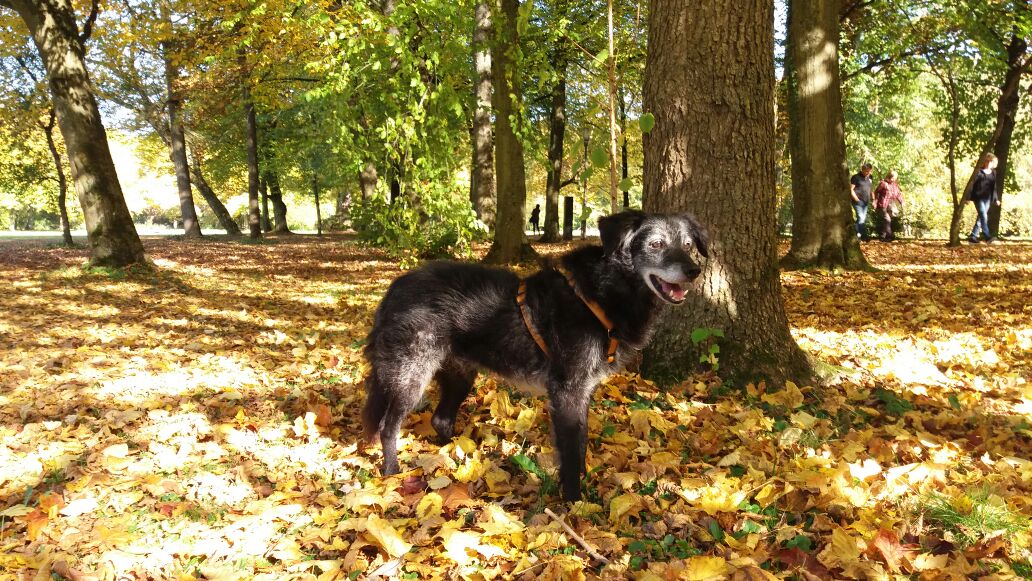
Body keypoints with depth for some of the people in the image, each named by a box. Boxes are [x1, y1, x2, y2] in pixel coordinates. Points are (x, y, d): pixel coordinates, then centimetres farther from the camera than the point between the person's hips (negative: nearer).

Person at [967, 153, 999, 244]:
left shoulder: (993, 172, 12)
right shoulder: (979, 171, -6)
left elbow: (994, 187, 18)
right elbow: (972, 184, -7)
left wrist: (996, 199, 16)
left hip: (987, 198, 6)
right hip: (978, 197, -6)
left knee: (981, 217, 6)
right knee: (983, 216, -15)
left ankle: (973, 236, 12)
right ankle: (987, 237, -21)